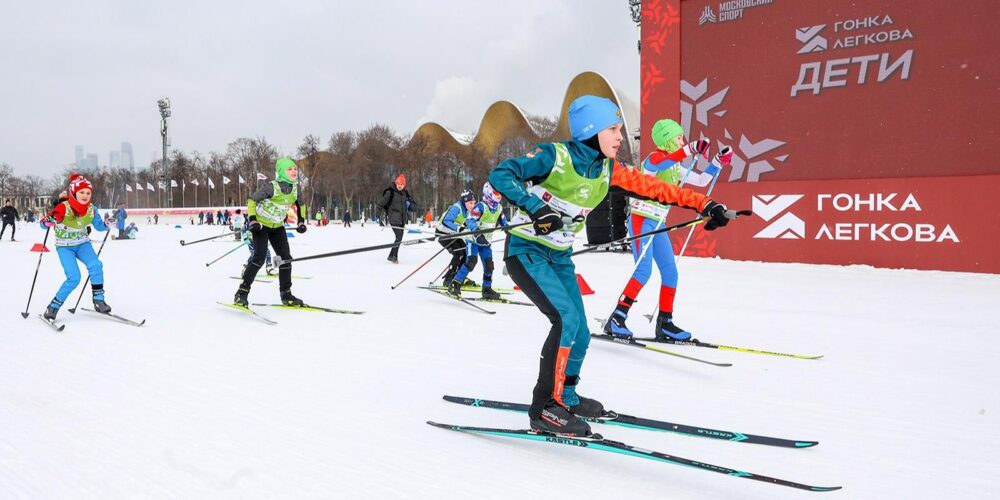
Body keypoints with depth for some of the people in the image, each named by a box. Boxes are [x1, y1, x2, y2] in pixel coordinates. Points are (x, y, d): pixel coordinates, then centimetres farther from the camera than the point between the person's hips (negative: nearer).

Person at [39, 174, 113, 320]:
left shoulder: (91, 209, -8)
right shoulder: (63, 208, -22)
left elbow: (99, 226, 7)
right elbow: (43, 224, -18)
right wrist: (49, 221, -41)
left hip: (83, 244, 4)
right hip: (64, 246, -3)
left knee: (95, 266, -24)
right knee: (74, 278, -19)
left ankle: (99, 300, -9)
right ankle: (53, 307, -1)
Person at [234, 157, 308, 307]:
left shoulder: (295, 188, -5)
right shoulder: (271, 187, -22)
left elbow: (300, 204, 15)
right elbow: (252, 200, -15)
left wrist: (301, 221, 6)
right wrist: (252, 220, -24)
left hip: (277, 226, 6)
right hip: (261, 224, -6)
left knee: (286, 258, 0)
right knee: (259, 257, -19)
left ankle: (286, 294, 12)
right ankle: (242, 292, -9)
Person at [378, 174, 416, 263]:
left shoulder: (405, 193, 10)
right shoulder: (390, 192, -7)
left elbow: (414, 206, 15)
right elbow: (381, 205, -7)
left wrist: (409, 204, -8)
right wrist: (381, 217, -13)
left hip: (402, 219, 6)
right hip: (394, 218, -6)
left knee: (400, 238, 10)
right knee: (399, 237, -16)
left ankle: (391, 256, 24)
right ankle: (394, 256, -4)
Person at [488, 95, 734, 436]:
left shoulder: (608, 170, 1)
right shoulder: (555, 157, -18)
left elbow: (652, 187, 4)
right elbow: (500, 175, -24)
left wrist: (702, 204, -1)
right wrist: (534, 206, -37)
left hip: (560, 257, 7)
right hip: (526, 251, -7)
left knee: (579, 334, 6)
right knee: (567, 318, -23)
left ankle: (565, 397, 32)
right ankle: (545, 408, -9)